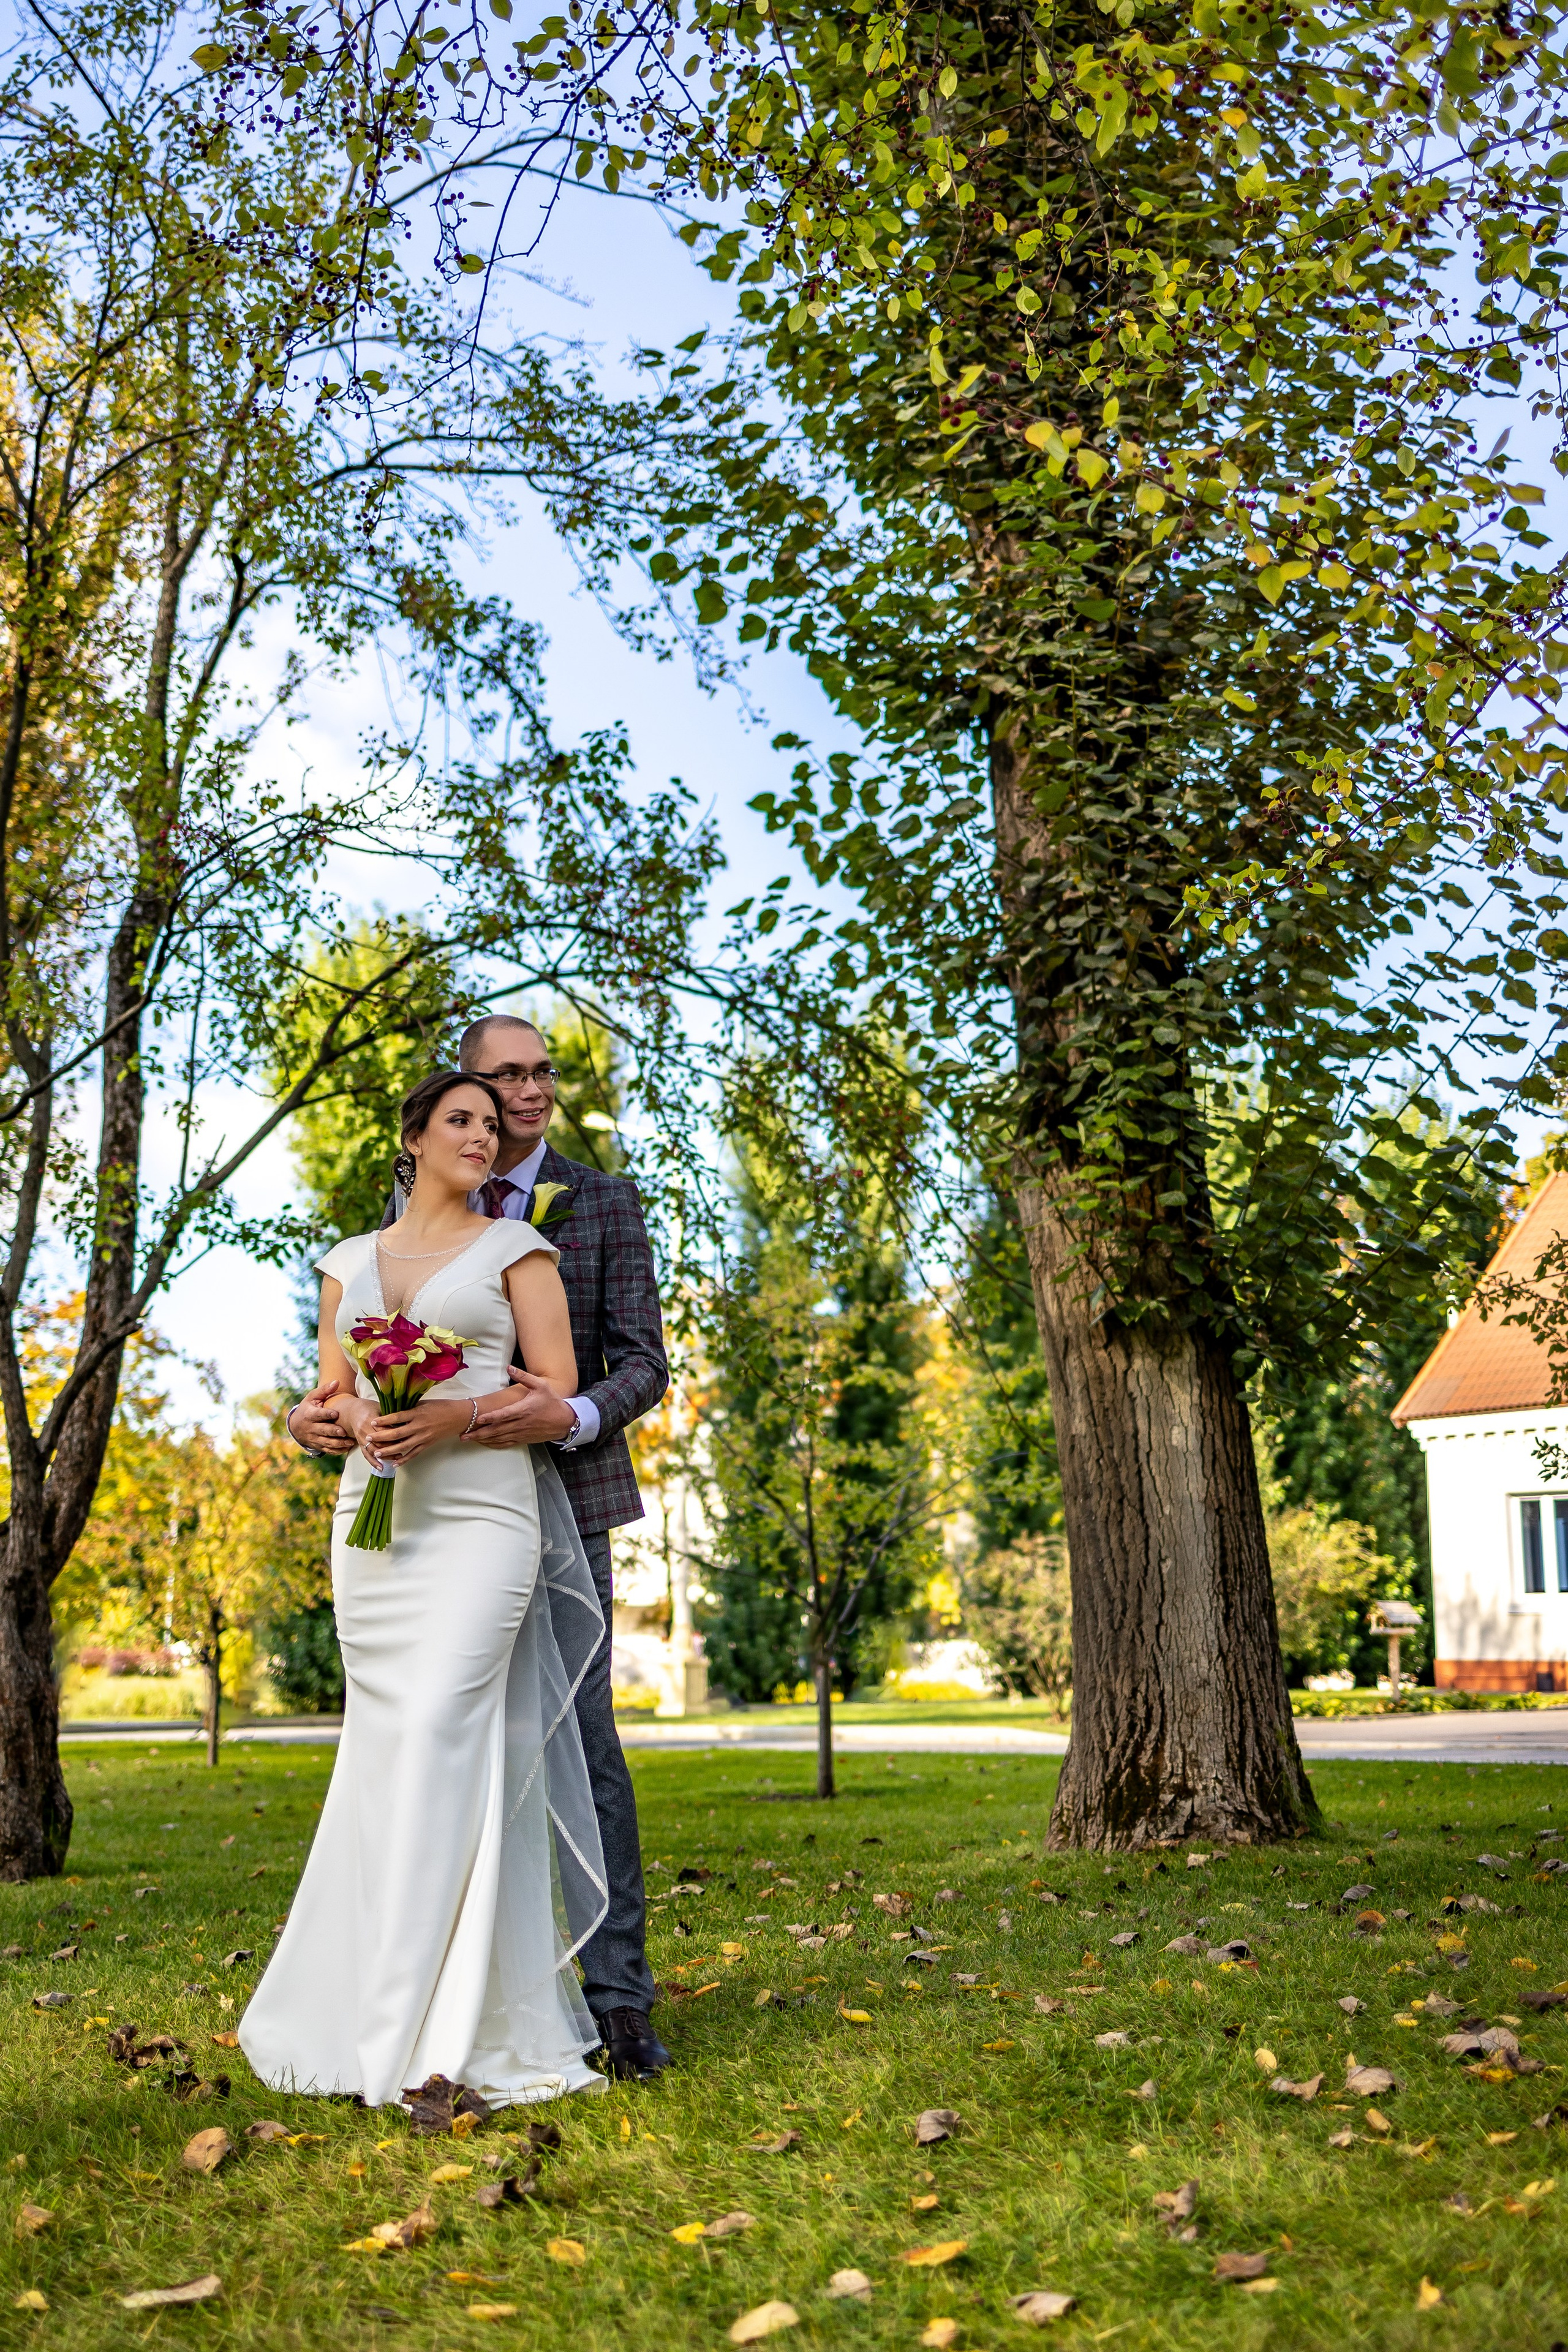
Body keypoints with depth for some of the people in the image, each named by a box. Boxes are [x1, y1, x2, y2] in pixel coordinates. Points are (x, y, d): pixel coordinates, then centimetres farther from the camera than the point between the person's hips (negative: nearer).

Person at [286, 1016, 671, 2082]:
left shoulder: (607, 1202, 2)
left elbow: (645, 1364, -4)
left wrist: (571, 1417, -26)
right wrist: (318, 1411, -15)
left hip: (562, 1496, -3)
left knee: (582, 1738, -5)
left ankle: (620, 1997, 2)